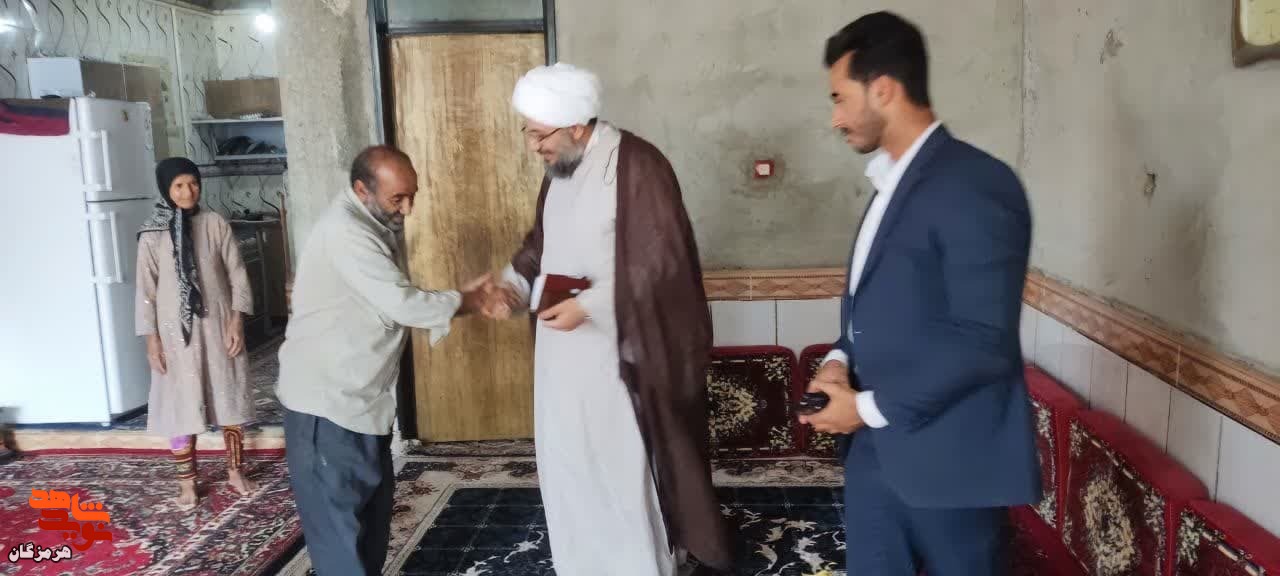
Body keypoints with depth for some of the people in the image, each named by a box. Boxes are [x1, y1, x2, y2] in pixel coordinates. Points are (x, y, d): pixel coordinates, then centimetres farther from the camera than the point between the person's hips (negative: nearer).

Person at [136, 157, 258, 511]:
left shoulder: (216, 225, -1)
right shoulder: (152, 234, -4)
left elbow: (237, 274, 0)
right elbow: (146, 289, -2)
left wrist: (237, 320, -8)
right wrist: (151, 338, -6)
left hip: (218, 326, 1)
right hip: (177, 331, -1)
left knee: (229, 398, 9)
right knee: (182, 405, 4)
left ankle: (235, 471, 25)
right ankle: (186, 482, 18)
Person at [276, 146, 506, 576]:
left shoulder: (376, 224, 10)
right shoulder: (345, 233, -23)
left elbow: (395, 302, 12)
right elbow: (401, 303, -28)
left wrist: (459, 299, -2)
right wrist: (462, 302, -12)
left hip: (360, 395, 10)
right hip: (327, 399, -10)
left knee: (373, 497, 19)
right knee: (336, 511, 0)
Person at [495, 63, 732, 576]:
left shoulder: (637, 167, -18)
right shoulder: (560, 168, 8)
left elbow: (660, 260, -20)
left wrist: (588, 305, -24)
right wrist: (514, 280, 2)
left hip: (620, 349, -8)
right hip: (564, 348, 8)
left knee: (627, 464, 2)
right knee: (567, 461, 16)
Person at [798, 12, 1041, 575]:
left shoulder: (976, 185, -17)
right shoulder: (893, 183, 12)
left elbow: (982, 341, -22)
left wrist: (870, 407, -16)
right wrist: (841, 358, 0)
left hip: (947, 456, -8)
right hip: (873, 446, 8)